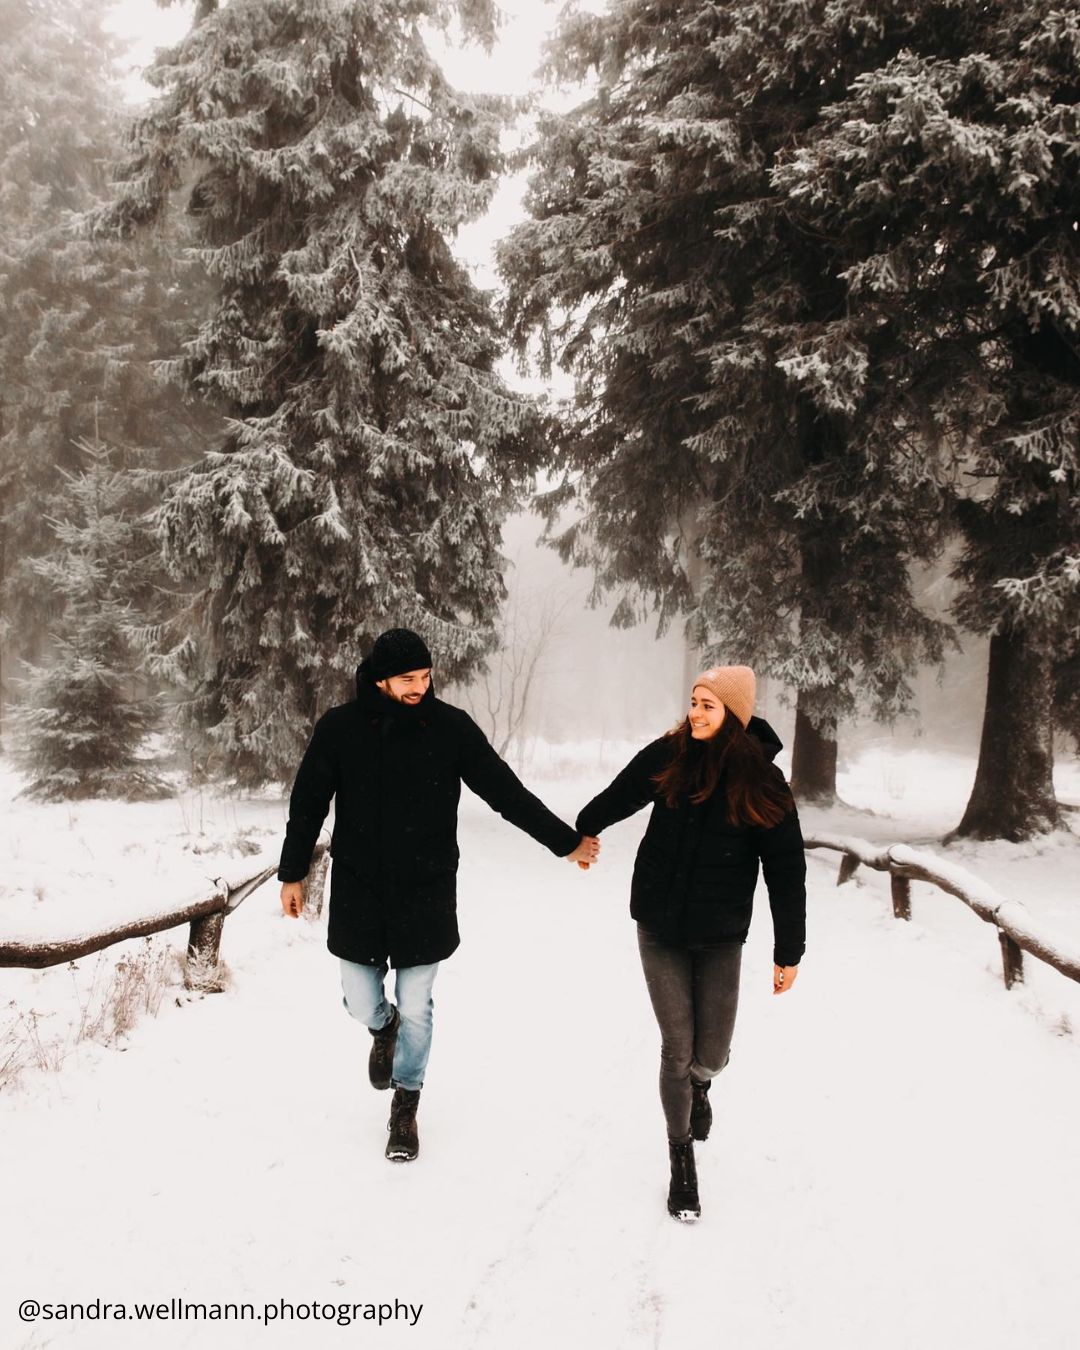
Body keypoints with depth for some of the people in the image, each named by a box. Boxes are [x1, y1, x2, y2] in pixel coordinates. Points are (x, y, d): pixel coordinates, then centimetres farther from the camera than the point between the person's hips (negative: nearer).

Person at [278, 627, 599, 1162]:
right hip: (358, 891, 1)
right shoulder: (339, 727, -8)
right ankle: (384, 1027, 46)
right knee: (361, 1002, 7)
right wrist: (292, 873, 9)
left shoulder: (451, 727, -8)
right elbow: (308, 803, 4)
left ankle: (405, 1106, 30)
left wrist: (565, 841, 2)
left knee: (416, 1008, 5)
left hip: (425, 892, -1)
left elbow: (505, 791, -1)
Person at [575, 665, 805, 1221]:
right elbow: (616, 798, 11)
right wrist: (580, 833, 26)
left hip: (721, 936, 0)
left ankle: (698, 1084, 43)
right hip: (659, 927, 0)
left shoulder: (762, 782, -9)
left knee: (710, 1054, 4)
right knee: (677, 1048, 2)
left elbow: (786, 873, -4)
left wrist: (788, 952, -3)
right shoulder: (667, 757, -7)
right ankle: (681, 1159, 23)